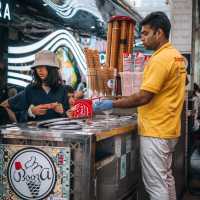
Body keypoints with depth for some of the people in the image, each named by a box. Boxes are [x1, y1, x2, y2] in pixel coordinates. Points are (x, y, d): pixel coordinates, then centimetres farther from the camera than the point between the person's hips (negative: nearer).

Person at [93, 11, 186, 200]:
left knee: (155, 184, -1)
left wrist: (112, 104, -14)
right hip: (168, 129, 10)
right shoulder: (176, 56, 11)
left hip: (155, 131, -10)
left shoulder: (160, 59, -19)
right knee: (166, 178, 19)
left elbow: (143, 97, -22)